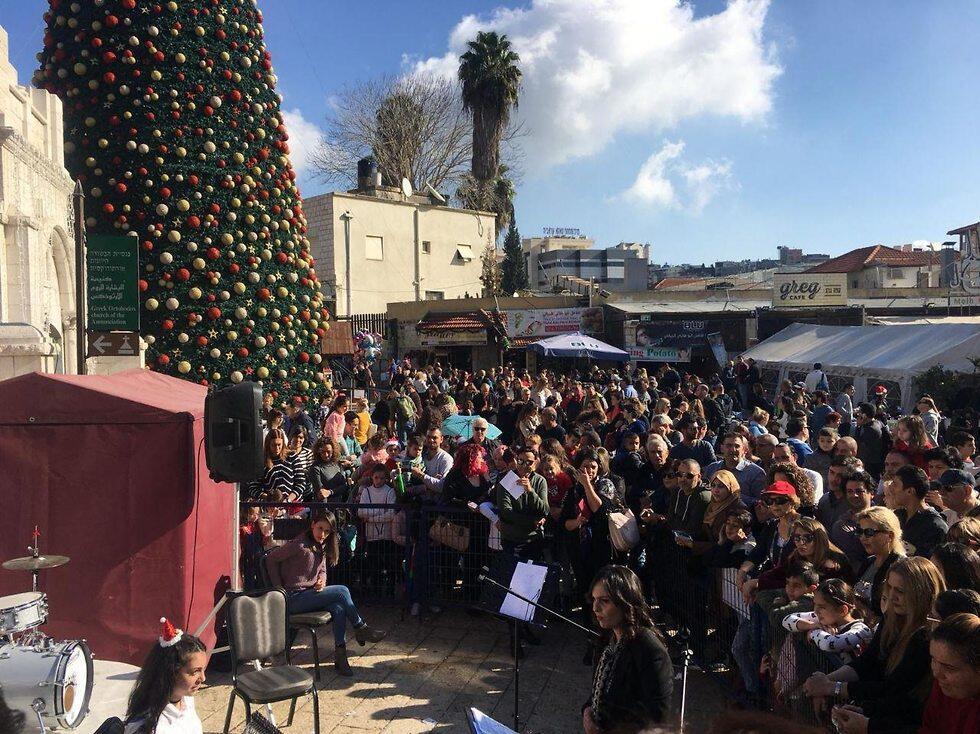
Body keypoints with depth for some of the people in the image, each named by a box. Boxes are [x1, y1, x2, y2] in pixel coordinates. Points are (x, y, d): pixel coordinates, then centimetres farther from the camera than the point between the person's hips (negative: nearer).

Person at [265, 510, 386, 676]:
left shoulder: (321, 547, 11)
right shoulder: (300, 545, -15)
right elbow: (271, 558, -12)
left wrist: (322, 581, -3)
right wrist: (279, 588, -12)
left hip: (310, 595, 8)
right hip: (293, 599, -7)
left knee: (338, 607, -23)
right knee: (342, 591, -21)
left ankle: (340, 654, -18)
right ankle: (361, 628, -3)